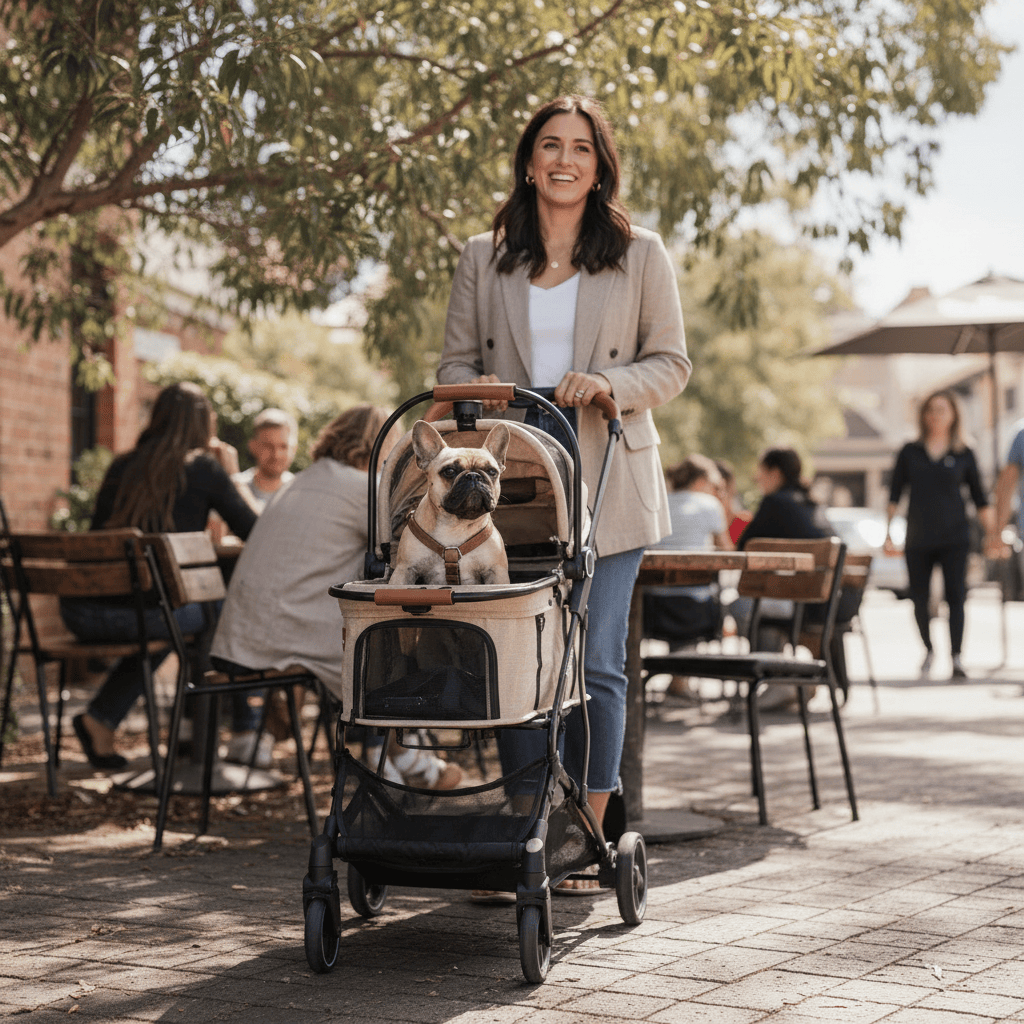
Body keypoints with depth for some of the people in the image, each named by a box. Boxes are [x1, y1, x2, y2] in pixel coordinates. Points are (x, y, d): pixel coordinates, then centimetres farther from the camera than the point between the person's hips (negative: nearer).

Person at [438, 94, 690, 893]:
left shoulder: (641, 256, 8)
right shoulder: (483, 259, 12)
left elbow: (672, 363, 7)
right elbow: (457, 362, 13)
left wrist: (612, 382, -12)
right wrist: (476, 394, -9)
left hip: (607, 483, -1)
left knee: (596, 661, -4)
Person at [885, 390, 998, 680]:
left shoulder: (964, 454, 6)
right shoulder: (910, 452, 7)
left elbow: (980, 498, 8)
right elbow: (894, 495, 8)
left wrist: (992, 531, -2)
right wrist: (888, 534, 3)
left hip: (954, 537, -1)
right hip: (918, 539, 1)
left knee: (955, 595, -10)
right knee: (919, 598, 4)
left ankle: (956, 656, -12)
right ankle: (928, 650, 26)